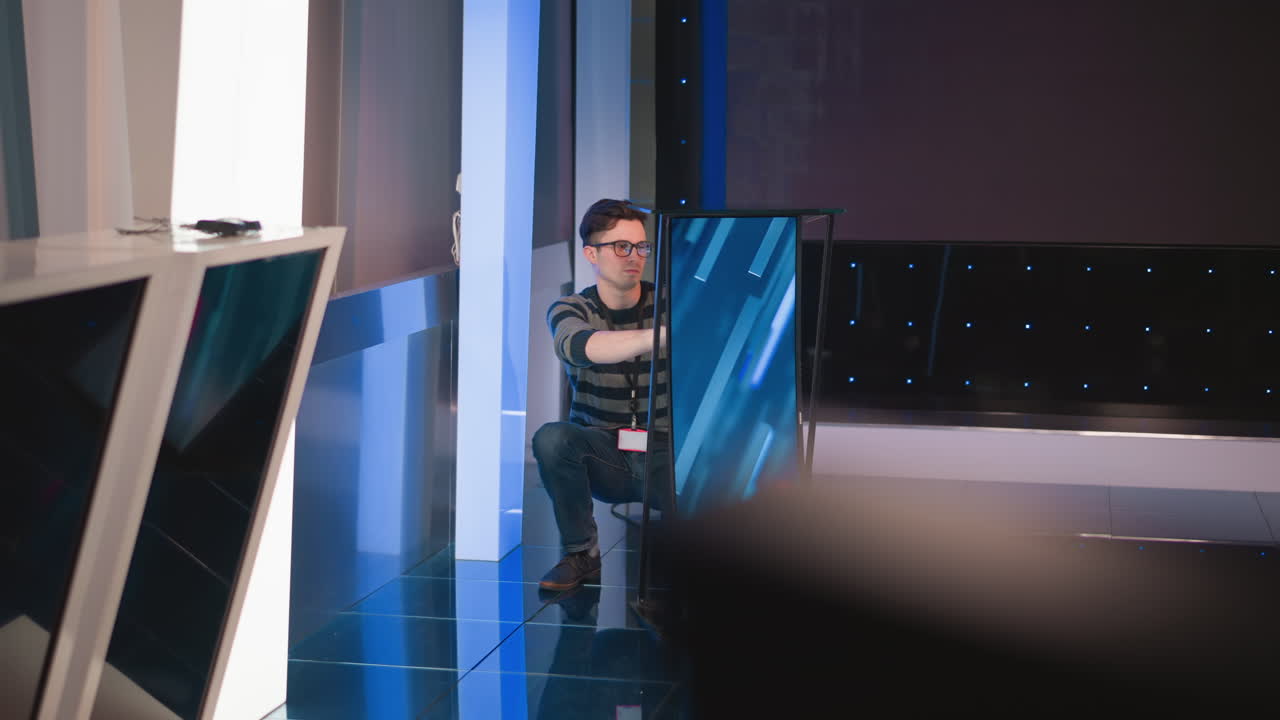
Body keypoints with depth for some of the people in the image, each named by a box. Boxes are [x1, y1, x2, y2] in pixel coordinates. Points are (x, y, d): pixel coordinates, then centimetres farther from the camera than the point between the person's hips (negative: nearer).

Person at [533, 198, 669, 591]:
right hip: (600, 454, 1)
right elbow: (583, 346, -31)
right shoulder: (569, 310, -6)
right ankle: (581, 555, -12)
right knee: (551, 437, -32)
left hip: (662, 455, -1)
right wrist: (660, 335, -49)